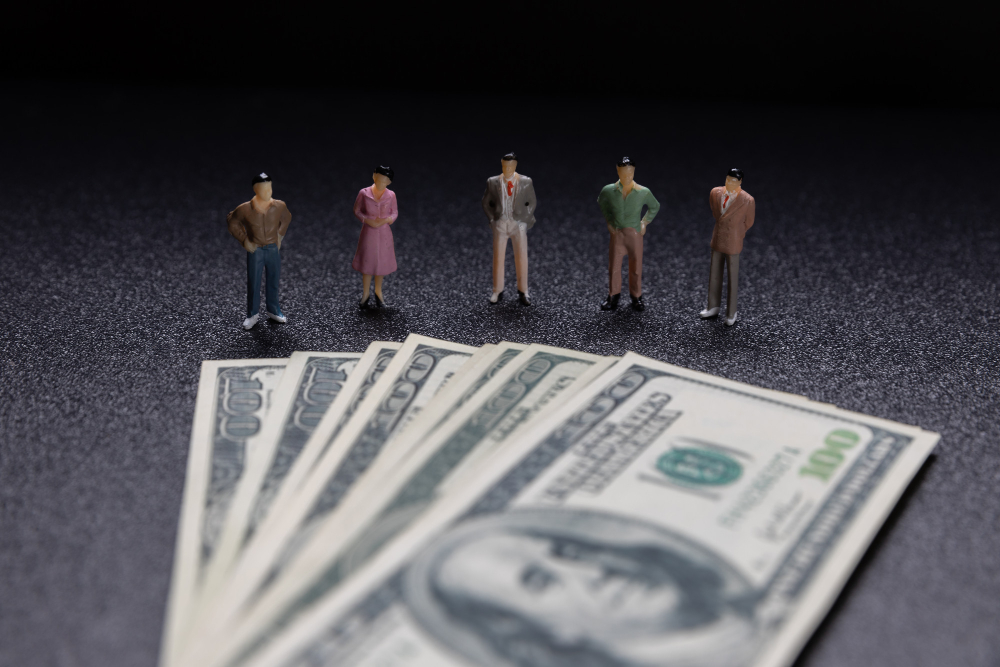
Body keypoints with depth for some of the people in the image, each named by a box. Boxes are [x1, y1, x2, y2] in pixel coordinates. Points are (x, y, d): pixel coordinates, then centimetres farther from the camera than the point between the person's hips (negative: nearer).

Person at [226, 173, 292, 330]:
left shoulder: (279, 206, -10)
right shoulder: (245, 209, -16)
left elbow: (287, 218, 14)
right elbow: (232, 221, 2)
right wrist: (244, 240, -2)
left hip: (273, 248, 2)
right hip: (255, 250, -2)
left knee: (273, 280, 13)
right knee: (253, 283, 3)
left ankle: (273, 310, 29)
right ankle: (252, 314, 17)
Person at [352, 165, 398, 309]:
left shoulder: (391, 195, -3)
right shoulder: (364, 193, -7)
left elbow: (394, 213, 6)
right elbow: (357, 211, 1)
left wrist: (387, 220, -14)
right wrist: (367, 220, -14)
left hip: (384, 233, 1)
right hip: (368, 232, -1)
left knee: (381, 262, 11)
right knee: (367, 262, 3)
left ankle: (378, 292, 29)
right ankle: (365, 294, 17)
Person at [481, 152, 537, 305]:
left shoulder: (525, 182, 3)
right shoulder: (493, 182, 5)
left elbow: (531, 202, 10)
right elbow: (486, 203, 13)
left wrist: (525, 219, 2)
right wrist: (493, 219, 4)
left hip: (519, 223, -1)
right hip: (500, 224, 1)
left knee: (521, 258, -2)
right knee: (498, 257, 1)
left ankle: (523, 292, 8)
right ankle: (497, 292, 10)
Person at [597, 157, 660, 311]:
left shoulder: (643, 192, -10)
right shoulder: (609, 191, -8)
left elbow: (655, 207, 11)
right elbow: (601, 203, 15)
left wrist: (644, 222, 5)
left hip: (635, 233, 0)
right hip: (617, 233, 0)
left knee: (636, 266, 7)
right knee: (614, 265, 4)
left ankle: (636, 297, 21)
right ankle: (613, 297, 18)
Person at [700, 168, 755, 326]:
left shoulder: (747, 200, -21)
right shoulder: (715, 193, -8)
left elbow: (748, 222, -2)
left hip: (733, 244, -4)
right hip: (717, 240, 5)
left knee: (733, 278, 8)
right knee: (714, 274, 16)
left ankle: (731, 314, 22)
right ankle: (713, 308, 33)